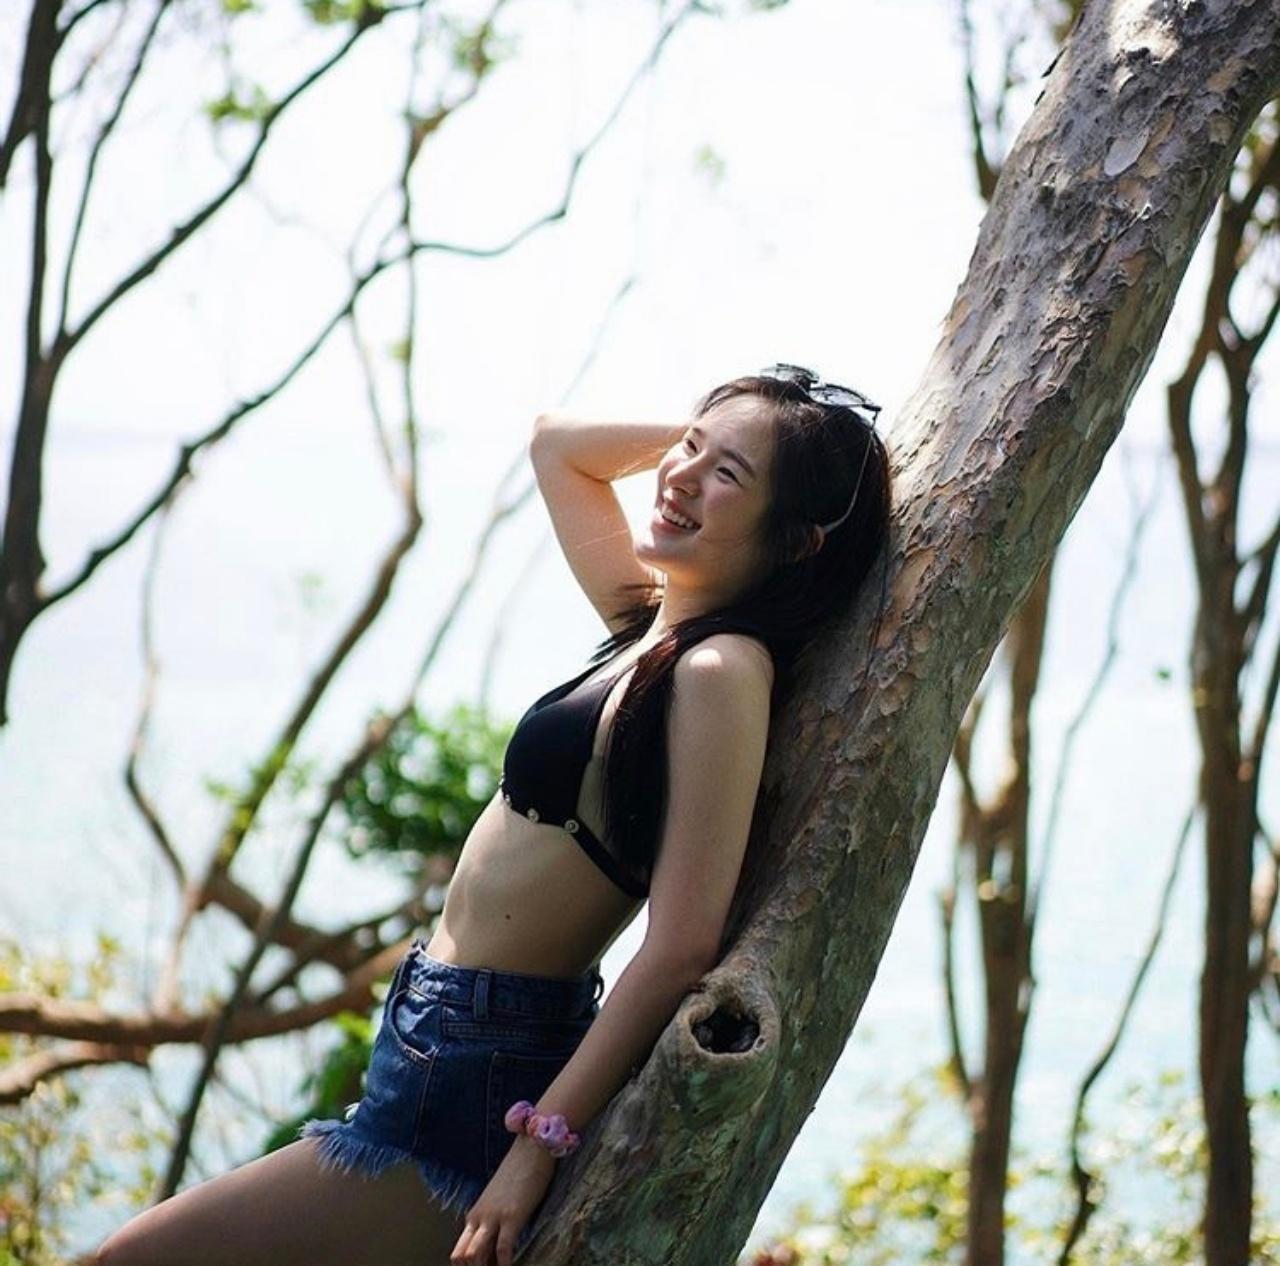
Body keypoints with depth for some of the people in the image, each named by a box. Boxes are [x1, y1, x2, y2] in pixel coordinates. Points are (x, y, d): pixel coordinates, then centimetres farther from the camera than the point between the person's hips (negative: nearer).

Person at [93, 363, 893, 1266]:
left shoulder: (720, 673, -19)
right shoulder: (654, 623, 6)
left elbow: (682, 950, -23)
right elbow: (556, 444, 21)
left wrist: (540, 1141, -22)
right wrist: (703, 427, 10)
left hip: (482, 1083, -9)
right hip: (442, 1045, 9)